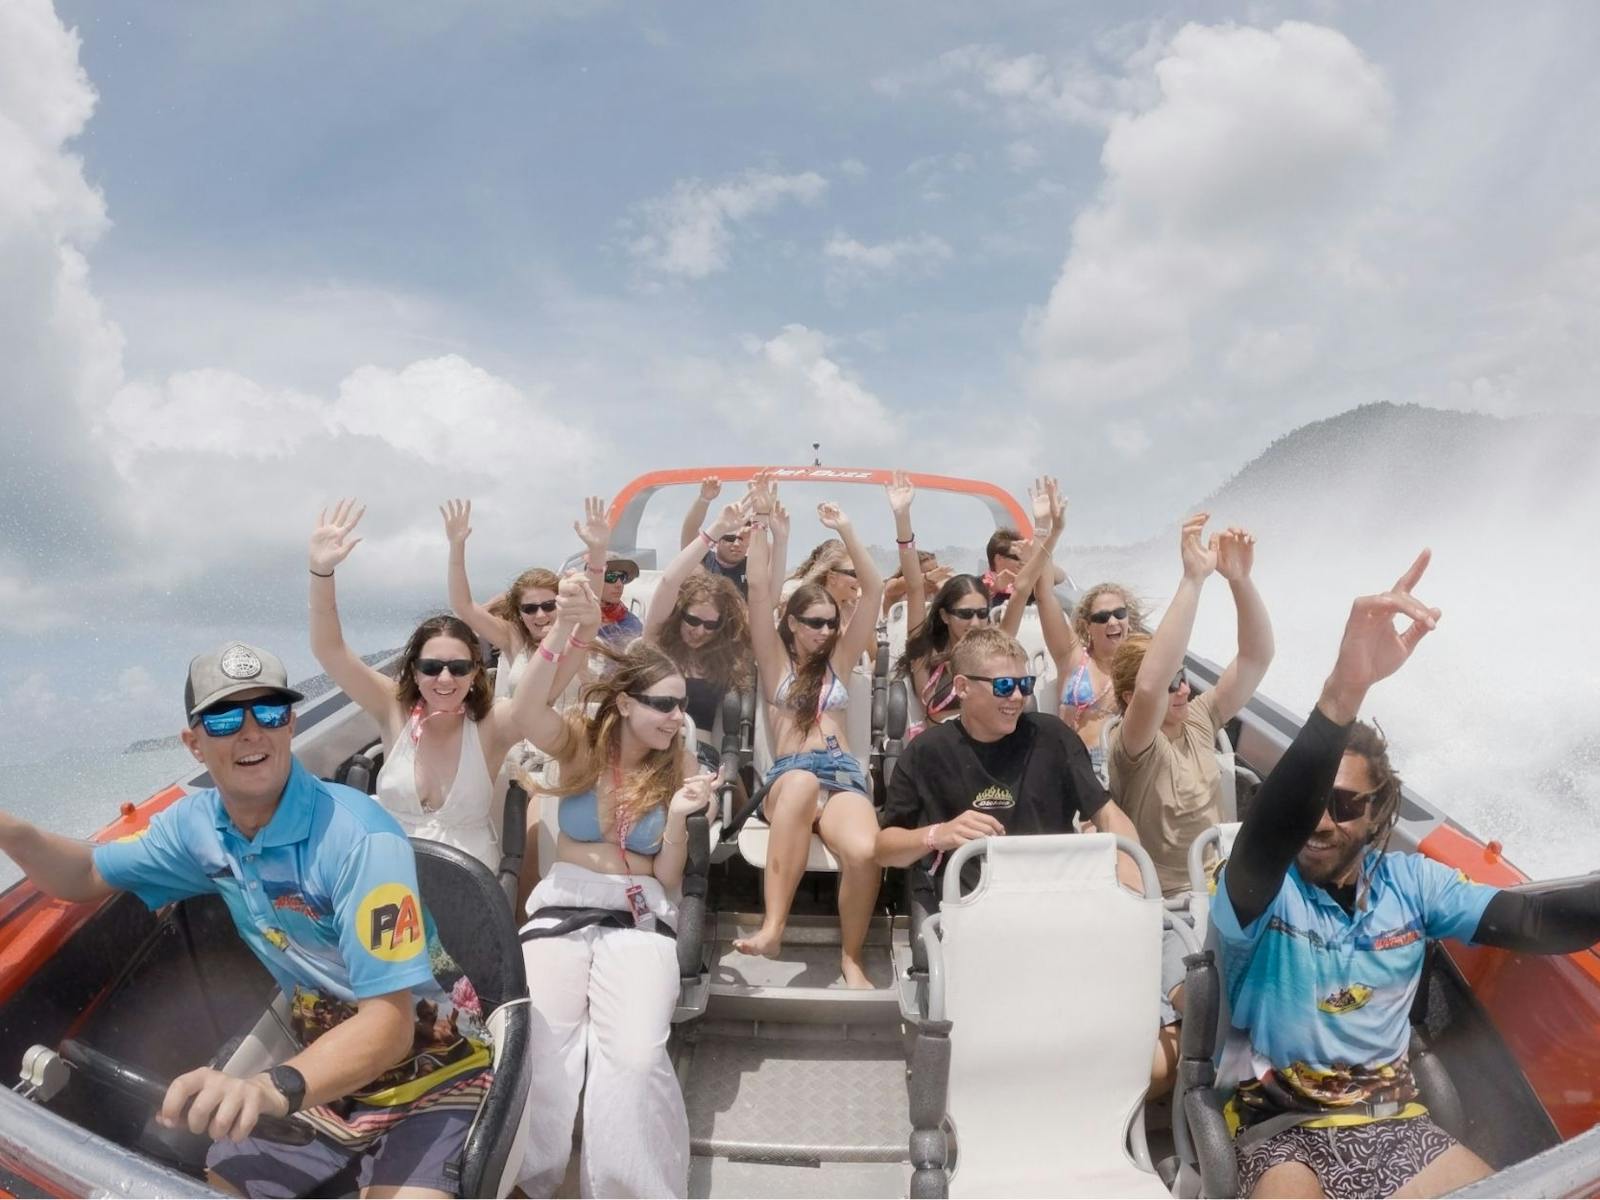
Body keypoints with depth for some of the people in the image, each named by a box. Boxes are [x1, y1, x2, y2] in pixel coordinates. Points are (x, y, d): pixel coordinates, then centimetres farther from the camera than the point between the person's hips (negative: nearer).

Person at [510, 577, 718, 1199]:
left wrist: (678, 816, -8)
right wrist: (563, 635, -39)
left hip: (638, 919, 1)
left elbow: (667, 880, 10)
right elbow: (530, 709, -22)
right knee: (538, 1056, -24)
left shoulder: (673, 771, 8)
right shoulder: (579, 743, 3)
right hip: (560, 911, -1)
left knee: (635, 1060, -27)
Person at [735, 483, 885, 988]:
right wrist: (760, 523, 4)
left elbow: (874, 590, 14)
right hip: (788, 777, -2)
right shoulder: (775, 660, 17)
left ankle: (851, 958, -9)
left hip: (843, 775, 2)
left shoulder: (839, 659, 21)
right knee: (803, 781, -43)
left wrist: (845, 530, 9)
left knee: (864, 853, -33)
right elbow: (759, 589, 6)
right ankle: (773, 925, -43)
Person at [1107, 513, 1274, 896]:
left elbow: (1256, 656, -4)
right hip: (1168, 900, -7)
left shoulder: (1198, 721, 2)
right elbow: (1149, 687, -38)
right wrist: (1193, 579, -41)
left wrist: (1240, 578, -20)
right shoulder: (1129, 747, -18)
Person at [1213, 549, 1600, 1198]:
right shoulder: (1259, 889, -12)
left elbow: (1533, 919, -10)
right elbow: (1266, 830, -36)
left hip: (1394, 1121, 5)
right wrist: (1343, 690, -52)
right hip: (1284, 1128, -5)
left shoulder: (1410, 881, 3)